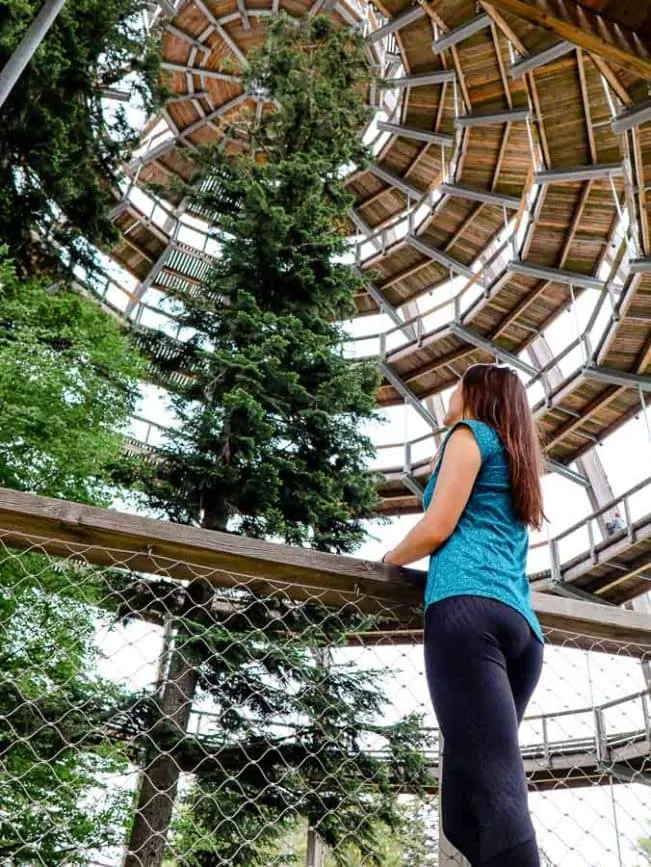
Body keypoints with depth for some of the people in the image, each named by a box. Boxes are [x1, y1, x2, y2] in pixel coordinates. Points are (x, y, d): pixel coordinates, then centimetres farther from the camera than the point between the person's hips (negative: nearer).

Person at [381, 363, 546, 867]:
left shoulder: (471, 433, 12)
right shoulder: (519, 465, 34)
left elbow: (437, 529, 0)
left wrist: (392, 558, 19)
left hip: (468, 609, -8)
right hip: (522, 625, 8)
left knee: (495, 795, -19)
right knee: (465, 811, 5)